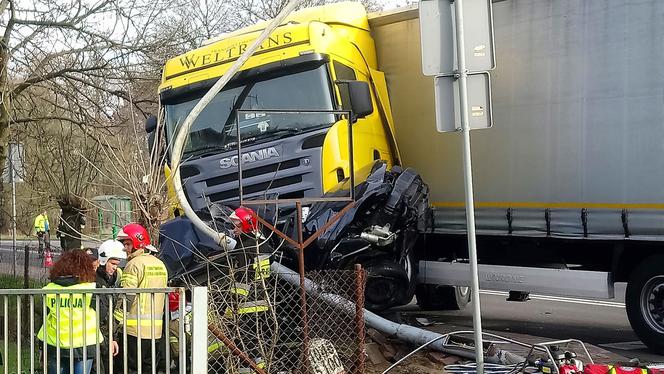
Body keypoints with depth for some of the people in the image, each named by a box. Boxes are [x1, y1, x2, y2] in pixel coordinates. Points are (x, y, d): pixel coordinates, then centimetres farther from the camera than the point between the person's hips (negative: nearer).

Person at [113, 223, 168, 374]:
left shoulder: (135, 264, -11)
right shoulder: (160, 265, 14)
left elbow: (126, 298, -16)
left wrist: (116, 322, -11)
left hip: (135, 328, -8)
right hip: (155, 329, 8)